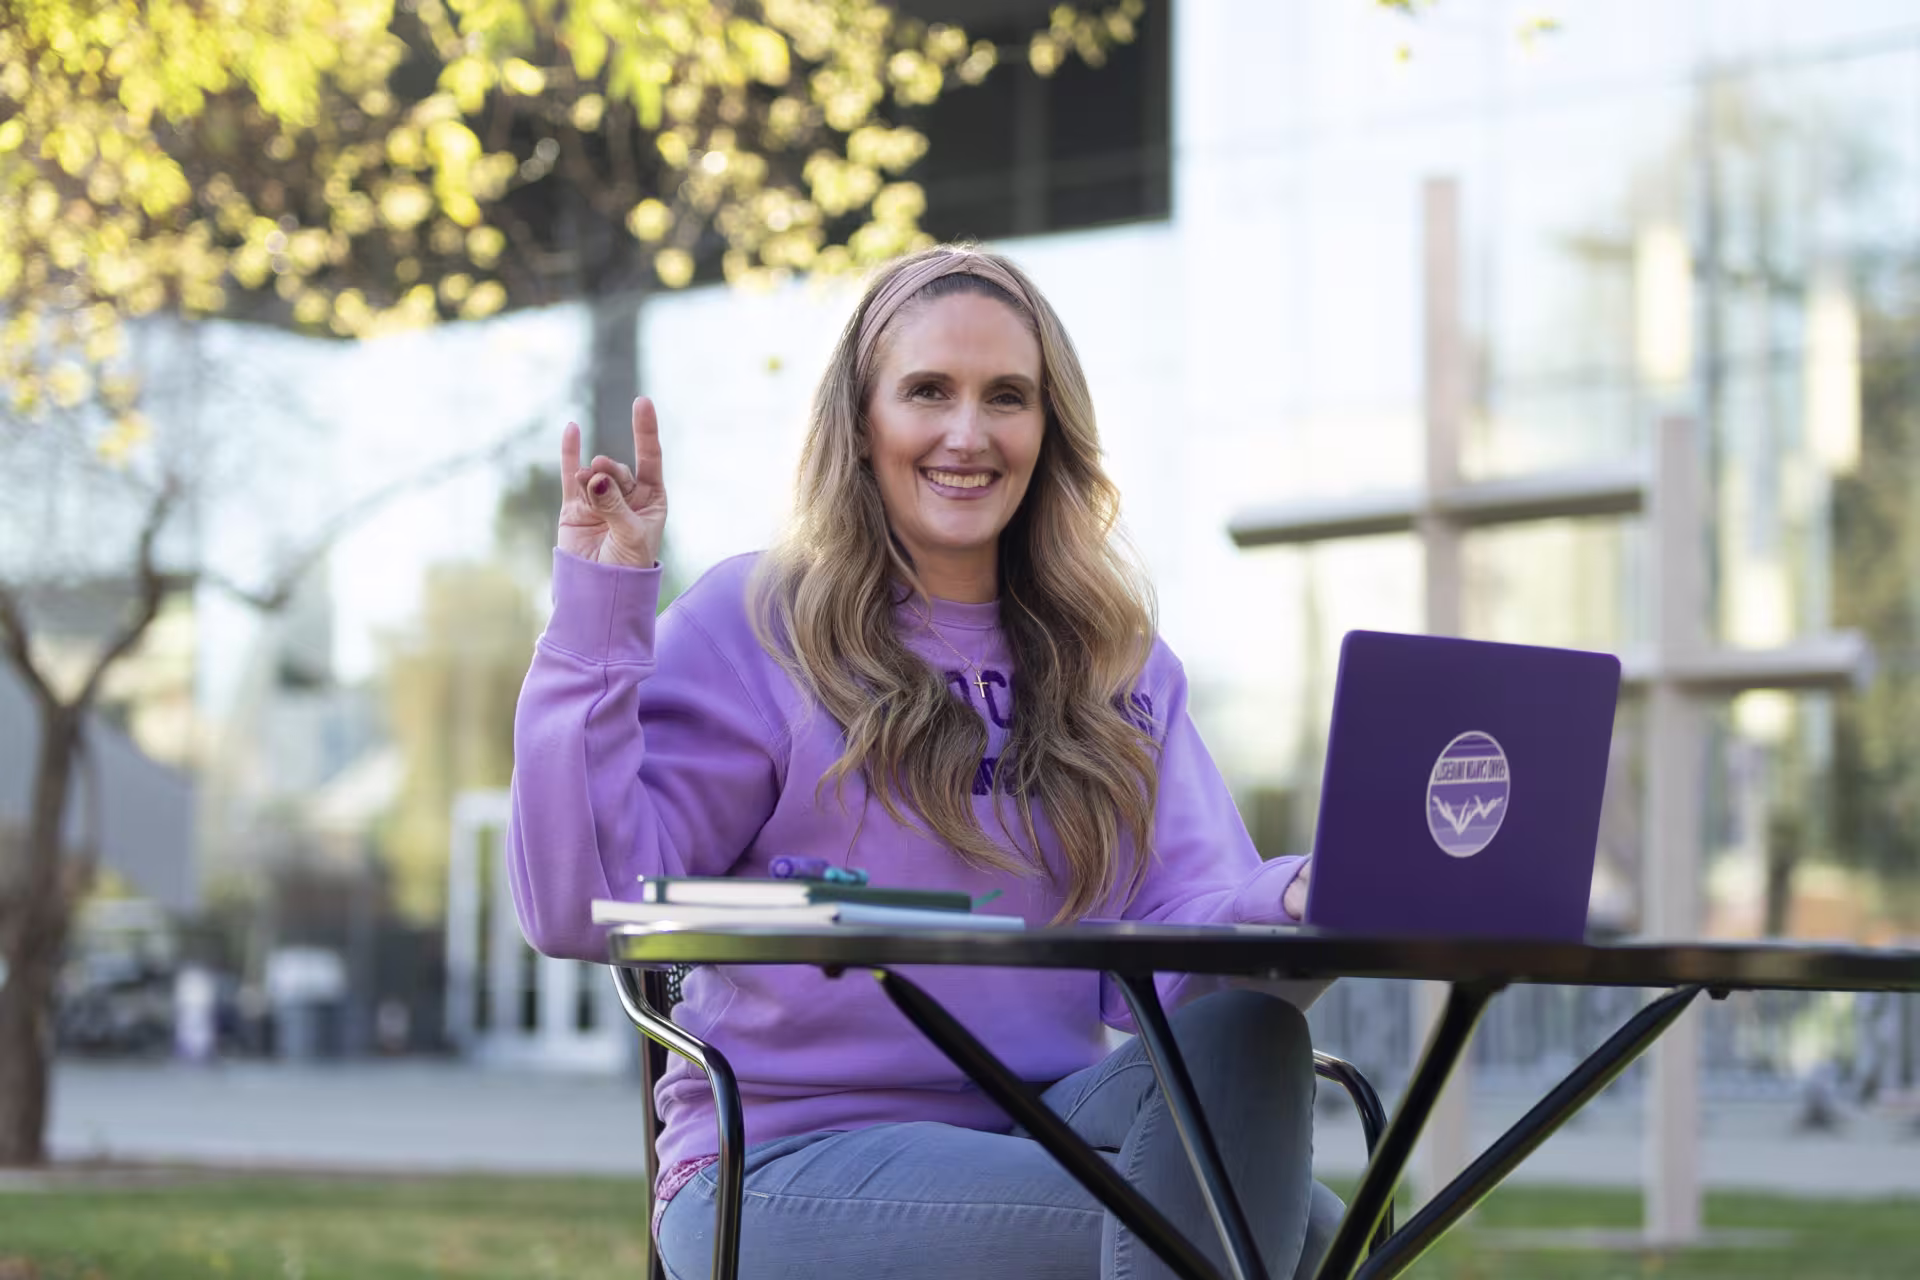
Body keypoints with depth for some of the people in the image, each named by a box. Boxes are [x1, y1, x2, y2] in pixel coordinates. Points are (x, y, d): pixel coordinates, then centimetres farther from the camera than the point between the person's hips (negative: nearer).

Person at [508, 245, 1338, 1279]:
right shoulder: (753, 631, 1)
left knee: (1244, 1031, -30)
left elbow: (1162, 940, 3)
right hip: (788, 1172, -5)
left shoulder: (1123, 666, 16)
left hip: (1038, 1138, 5)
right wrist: (599, 612, -11)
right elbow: (582, 909, -8)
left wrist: (1298, 903, -20)